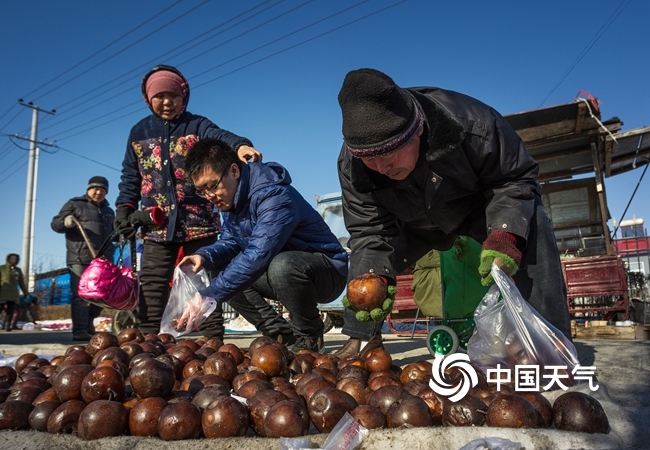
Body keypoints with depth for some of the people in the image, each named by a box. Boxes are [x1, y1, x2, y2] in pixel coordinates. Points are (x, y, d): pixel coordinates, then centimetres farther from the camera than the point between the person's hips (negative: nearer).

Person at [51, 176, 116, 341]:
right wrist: (65, 222, -19)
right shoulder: (75, 204, 9)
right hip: (80, 259, -6)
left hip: (103, 260, 6)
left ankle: (88, 325, 26)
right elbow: (55, 223, 3)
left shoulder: (109, 211, 25)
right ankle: (79, 331, -9)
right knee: (81, 295, -9)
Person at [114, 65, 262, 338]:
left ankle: (213, 342, 9)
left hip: (198, 221, -3)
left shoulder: (197, 125, 1)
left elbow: (219, 136, -22)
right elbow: (130, 177, 16)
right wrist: (125, 207, 3)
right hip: (157, 225, 3)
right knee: (152, 288, 5)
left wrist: (240, 145, -44)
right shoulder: (139, 132, 12)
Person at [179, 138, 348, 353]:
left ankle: (309, 337, -11)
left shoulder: (274, 195, -28)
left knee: (282, 266, -39)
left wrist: (208, 296, -37)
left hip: (327, 271, -8)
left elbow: (258, 256, -36)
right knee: (221, 272, -2)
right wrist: (205, 256, -16)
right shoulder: (230, 199, 1)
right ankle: (280, 333, 1)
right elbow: (231, 242, 6)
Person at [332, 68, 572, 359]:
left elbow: (516, 177, -27)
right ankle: (363, 340, 9)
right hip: (418, 221, 3)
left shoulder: (467, 121, -39)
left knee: (532, 230, -30)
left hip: (483, 204, -2)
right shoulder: (351, 165, -29)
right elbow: (369, 230, -22)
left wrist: (504, 235, -44)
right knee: (364, 255, -9)